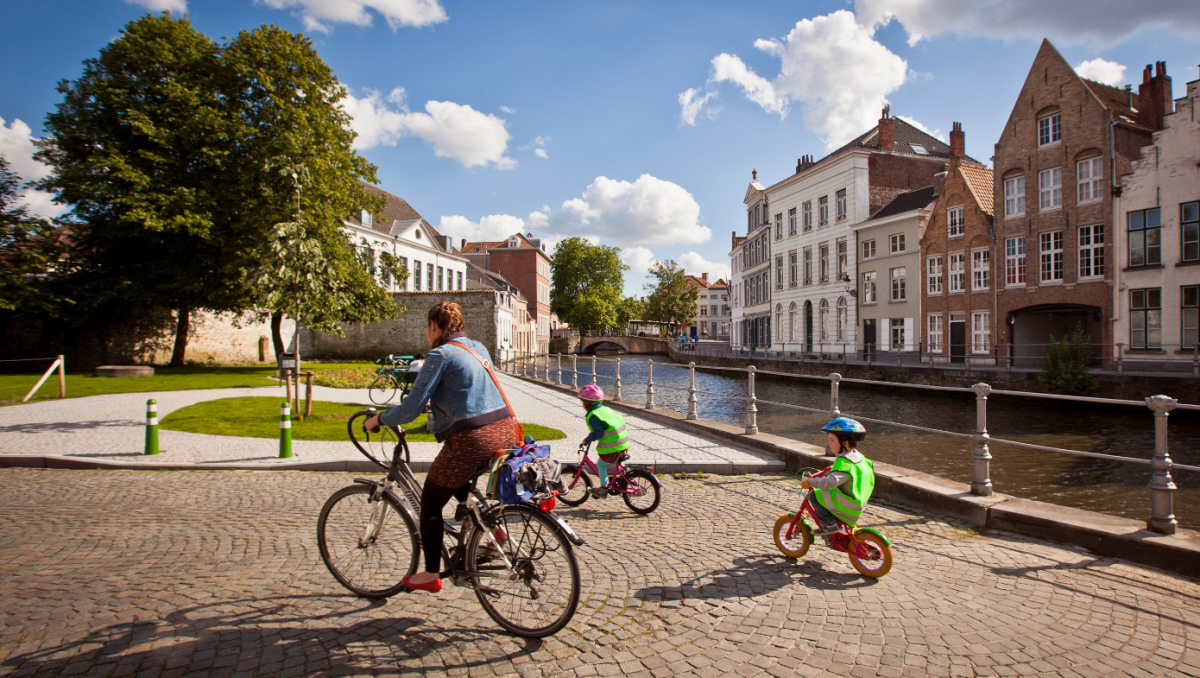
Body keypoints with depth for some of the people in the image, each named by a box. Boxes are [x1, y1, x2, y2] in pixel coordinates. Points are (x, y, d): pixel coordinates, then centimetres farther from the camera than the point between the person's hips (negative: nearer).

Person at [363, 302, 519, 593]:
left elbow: (411, 410, -10)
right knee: (457, 483, 34)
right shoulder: (478, 348, 16)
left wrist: (378, 420, 6)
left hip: (472, 440, -8)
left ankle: (431, 575, 22)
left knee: (430, 503, 13)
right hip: (505, 433, 8)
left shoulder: (440, 355, -7)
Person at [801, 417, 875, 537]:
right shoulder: (857, 456, 6)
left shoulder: (844, 462, -24)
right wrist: (832, 470, 31)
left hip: (847, 507, -10)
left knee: (816, 495, -9)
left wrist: (810, 481, -33)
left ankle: (829, 525, -5)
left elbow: (832, 481, -37)